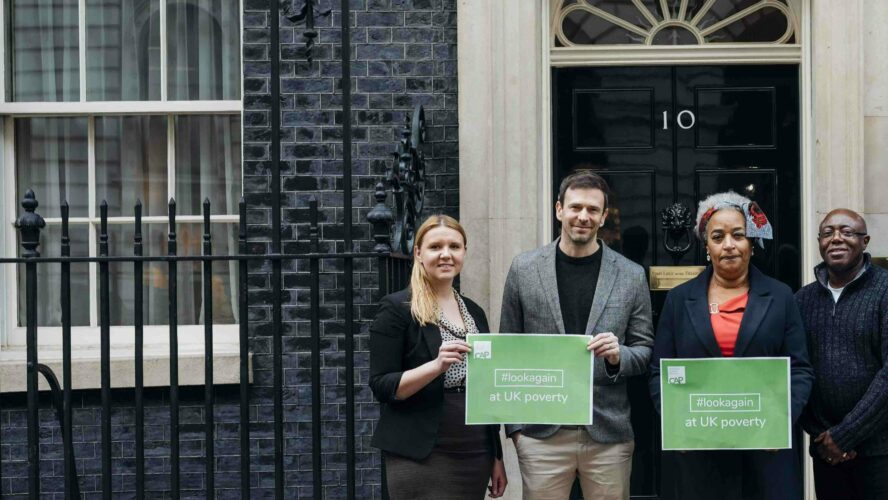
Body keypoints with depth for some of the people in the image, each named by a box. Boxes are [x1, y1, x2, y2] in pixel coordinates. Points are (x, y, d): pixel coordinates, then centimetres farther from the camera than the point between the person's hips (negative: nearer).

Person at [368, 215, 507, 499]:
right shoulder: (397, 309, -5)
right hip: (420, 458, -5)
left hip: (475, 457, 6)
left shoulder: (474, 313, 12)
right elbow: (381, 387, -11)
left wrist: (497, 456, 15)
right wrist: (436, 365, -24)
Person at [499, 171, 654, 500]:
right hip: (542, 433, 0)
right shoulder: (524, 270, 4)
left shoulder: (631, 275, 5)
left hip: (609, 433, 1)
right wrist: (514, 425, 2)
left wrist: (618, 355, -14)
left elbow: (646, 352, 9)